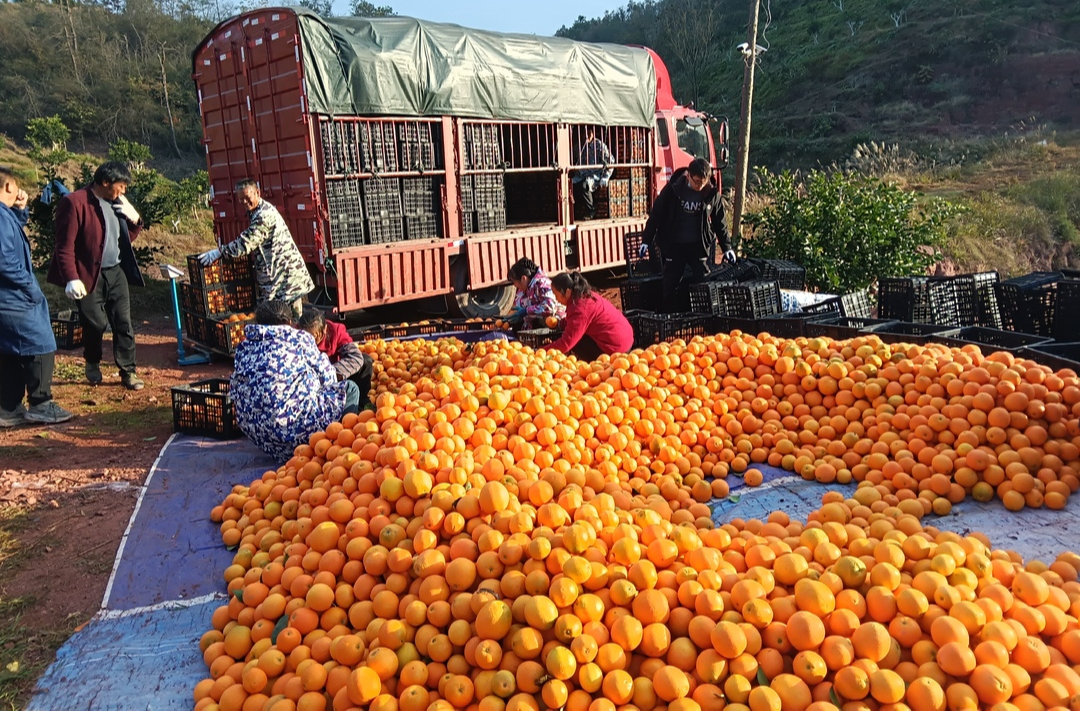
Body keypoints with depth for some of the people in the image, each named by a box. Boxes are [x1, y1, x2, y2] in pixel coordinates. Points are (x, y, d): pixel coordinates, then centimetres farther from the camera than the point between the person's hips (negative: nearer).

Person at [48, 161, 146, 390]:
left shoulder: (117, 203, 10)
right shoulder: (75, 202, -12)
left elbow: (128, 237, 19)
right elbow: (65, 245, -14)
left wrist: (134, 219, 0)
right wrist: (72, 278, -22)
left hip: (116, 272, 6)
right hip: (90, 275, -6)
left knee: (124, 324, 4)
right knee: (95, 324, 2)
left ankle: (128, 371, 12)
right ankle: (92, 363, 28)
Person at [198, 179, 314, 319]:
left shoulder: (264, 214, -19)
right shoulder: (254, 213, 15)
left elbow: (246, 243, -23)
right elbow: (252, 242, 21)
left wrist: (219, 252, -19)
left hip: (287, 274, -11)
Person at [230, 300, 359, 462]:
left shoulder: (244, 347, 16)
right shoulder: (299, 337, 4)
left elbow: (234, 389, 17)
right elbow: (327, 376, 10)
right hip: (292, 423, -7)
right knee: (350, 389, 11)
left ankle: (288, 453, 17)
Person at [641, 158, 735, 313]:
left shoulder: (712, 193, -6)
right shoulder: (673, 188, -12)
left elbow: (719, 222, 5)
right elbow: (656, 214, -5)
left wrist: (727, 247, 6)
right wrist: (646, 241, -4)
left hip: (699, 246, 1)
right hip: (674, 245, -1)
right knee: (670, 285, 4)